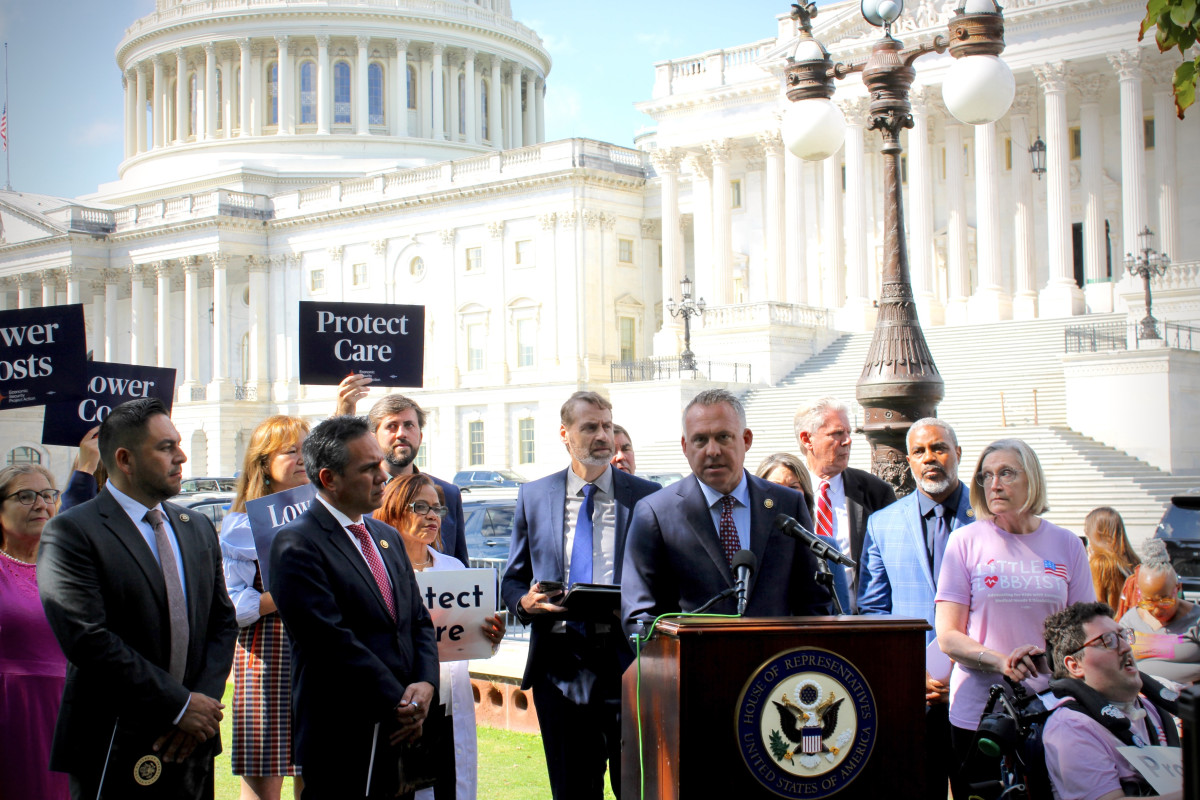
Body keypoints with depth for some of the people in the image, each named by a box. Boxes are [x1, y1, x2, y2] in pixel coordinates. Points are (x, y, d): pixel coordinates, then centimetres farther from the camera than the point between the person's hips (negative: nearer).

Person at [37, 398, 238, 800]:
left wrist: (205, 700, -5)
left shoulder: (198, 528, 12)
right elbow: (87, 639, -17)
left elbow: (223, 621, 11)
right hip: (114, 751, -5)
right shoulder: (71, 533, -9)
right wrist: (180, 705, -15)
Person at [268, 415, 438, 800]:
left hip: (402, 734, 7)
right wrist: (399, 703, -13)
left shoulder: (388, 536, 15)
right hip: (342, 743, -7)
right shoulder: (296, 544, -10)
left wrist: (425, 685, -3)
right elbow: (333, 642, -17)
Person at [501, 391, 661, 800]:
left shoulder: (646, 496, 5)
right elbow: (513, 579, 13)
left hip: (627, 661, -1)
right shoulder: (533, 496, 9)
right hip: (560, 665, 2)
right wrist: (525, 601, -9)